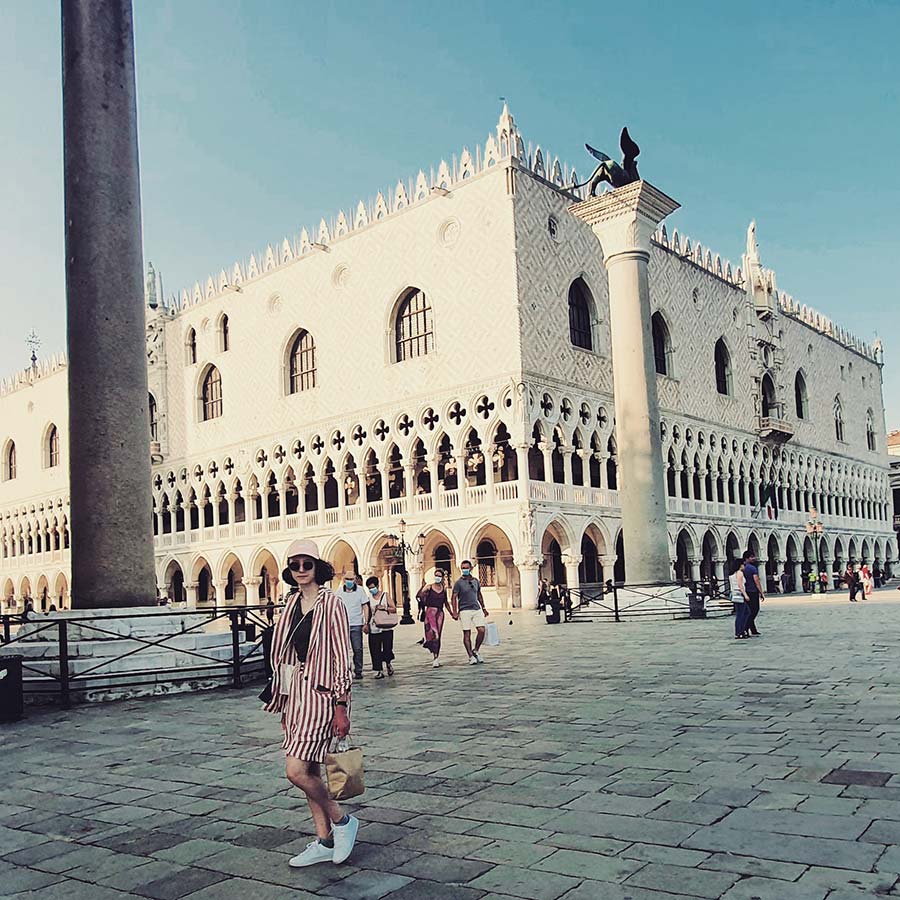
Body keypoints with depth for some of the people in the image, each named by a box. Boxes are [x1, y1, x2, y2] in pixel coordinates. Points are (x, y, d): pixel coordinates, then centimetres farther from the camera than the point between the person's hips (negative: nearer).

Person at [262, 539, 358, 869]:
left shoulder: (331, 604, -10)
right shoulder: (292, 604, 10)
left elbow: (342, 657, -12)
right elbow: (286, 654, 15)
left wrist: (341, 707, -15)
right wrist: (285, 706, 16)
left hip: (322, 692, -7)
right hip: (296, 692, 7)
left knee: (296, 771, -12)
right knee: (309, 771, 11)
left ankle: (342, 821, 9)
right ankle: (325, 842, 23)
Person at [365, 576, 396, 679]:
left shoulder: (386, 595, 4)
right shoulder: (369, 598, 10)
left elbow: (394, 609, 1)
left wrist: (384, 608, -15)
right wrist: (366, 624, 1)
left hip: (386, 628, -2)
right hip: (373, 629, 2)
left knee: (387, 649, -1)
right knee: (375, 651, -3)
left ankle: (389, 664, 27)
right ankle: (378, 671, 4)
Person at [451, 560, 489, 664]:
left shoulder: (475, 581, 11)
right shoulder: (459, 583, -4)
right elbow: (454, 598, -7)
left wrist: (483, 608, 23)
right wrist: (455, 612, -15)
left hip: (477, 609, 4)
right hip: (465, 610, -4)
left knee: (481, 630, -7)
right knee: (467, 634, -2)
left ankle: (475, 651, 14)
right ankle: (471, 656, 6)